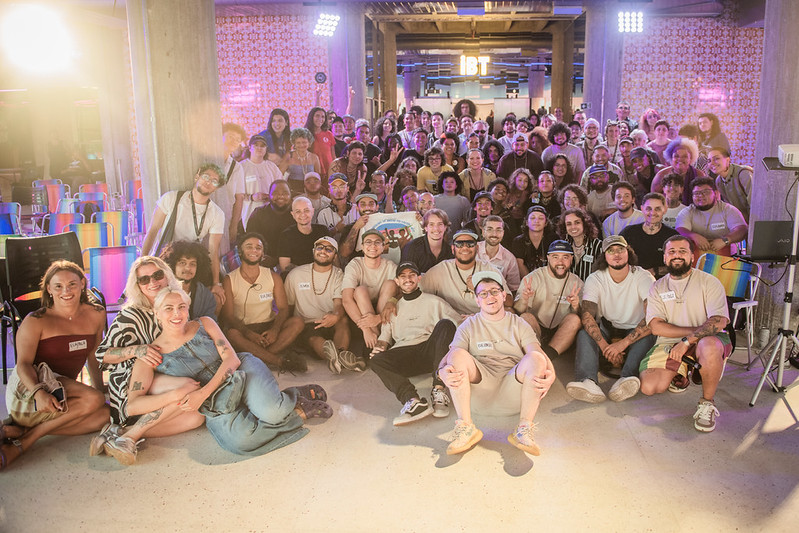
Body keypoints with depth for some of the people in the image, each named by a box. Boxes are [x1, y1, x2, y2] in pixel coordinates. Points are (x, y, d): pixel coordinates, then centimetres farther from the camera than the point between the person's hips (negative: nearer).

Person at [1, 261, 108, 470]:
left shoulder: (96, 314, 6)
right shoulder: (35, 321, -6)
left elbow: (93, 356, 17)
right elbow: (23, 364, -16)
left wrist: (100, 389, 10)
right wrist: (39, 391, -35)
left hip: (65, 388, 6)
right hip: (27, 387, -6)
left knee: (104, 415, -24)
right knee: (92, 399, -31)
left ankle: (19, 430, -21)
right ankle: (23, 435, -23)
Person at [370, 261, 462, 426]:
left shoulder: (434, 301, 22)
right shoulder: (394, 308, 29)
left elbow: (460, 323, 11)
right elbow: (384, 336, 24)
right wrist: (379, 347, 0)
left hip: (430, 349, -1)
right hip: (404, 353, 1)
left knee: (445, 324, -30)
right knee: (376, 360, -27)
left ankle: (439, 391, -37)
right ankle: (413, 400, -45)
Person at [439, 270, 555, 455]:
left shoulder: (519, 325, 18)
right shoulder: (468, 327, 16)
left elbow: (540, 353, 1)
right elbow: (449, 358, 2)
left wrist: (550, 374, -23)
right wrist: (444, 372, -24)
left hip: (513, 393, 0)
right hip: (479, 391, 0)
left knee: (536, 358, -25)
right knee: (458, 354, -24)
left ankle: (524, 429, -24)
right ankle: (465, 427, -27)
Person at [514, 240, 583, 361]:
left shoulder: (577, 283, 7)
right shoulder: (533, 278, -2)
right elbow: (517, 311, -9)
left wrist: (576, 307, -19)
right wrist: (524, 300, -33)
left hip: (561, 334, 2)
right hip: (535, 330, -2)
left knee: (574, 319, -26)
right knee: (526, 317, -29)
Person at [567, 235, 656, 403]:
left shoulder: (644, 277, -9)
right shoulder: (595, 280, -4)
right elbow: (587, 315, -18)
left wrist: (623, 343, -32)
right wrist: (604, 346, -33)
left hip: (634, 332, -1)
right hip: (605, 331, 1)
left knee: (647, 337, -33)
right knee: (584, 333, -29)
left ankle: (627, 378, -53)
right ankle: (588, 382, -51)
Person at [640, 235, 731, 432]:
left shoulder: (709, 282, 1)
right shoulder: (657, 287, 9)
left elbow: (719, 321, -12)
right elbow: (656, 326, -3)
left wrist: (688, 341, -22)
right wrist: (695, 330, -13)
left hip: (704, 340, -2)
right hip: (669, 343, 3)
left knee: (709, 347, -40)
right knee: (649, 387, -18)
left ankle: (706, 403, -16)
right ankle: (678, 374, 17)